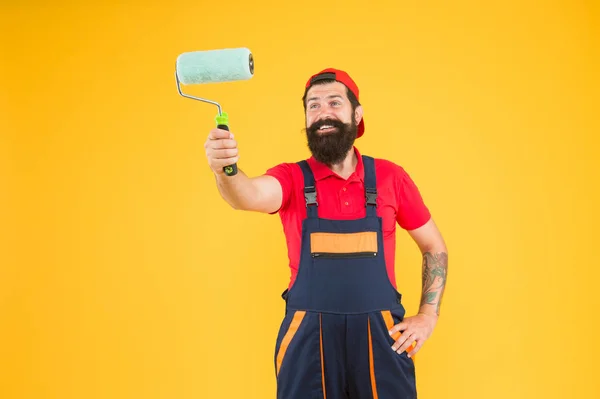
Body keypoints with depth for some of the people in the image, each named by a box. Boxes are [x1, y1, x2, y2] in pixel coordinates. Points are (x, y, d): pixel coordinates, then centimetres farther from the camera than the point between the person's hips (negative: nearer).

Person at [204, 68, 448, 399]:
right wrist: (225, 170, -46)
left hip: (380, 335, 1)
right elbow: (252, 195, -25)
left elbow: (434, 246, 11)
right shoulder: (292, 178, -2)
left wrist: (428, 315, 2)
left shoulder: (390, 177, 2)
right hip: (307, 338, 0)